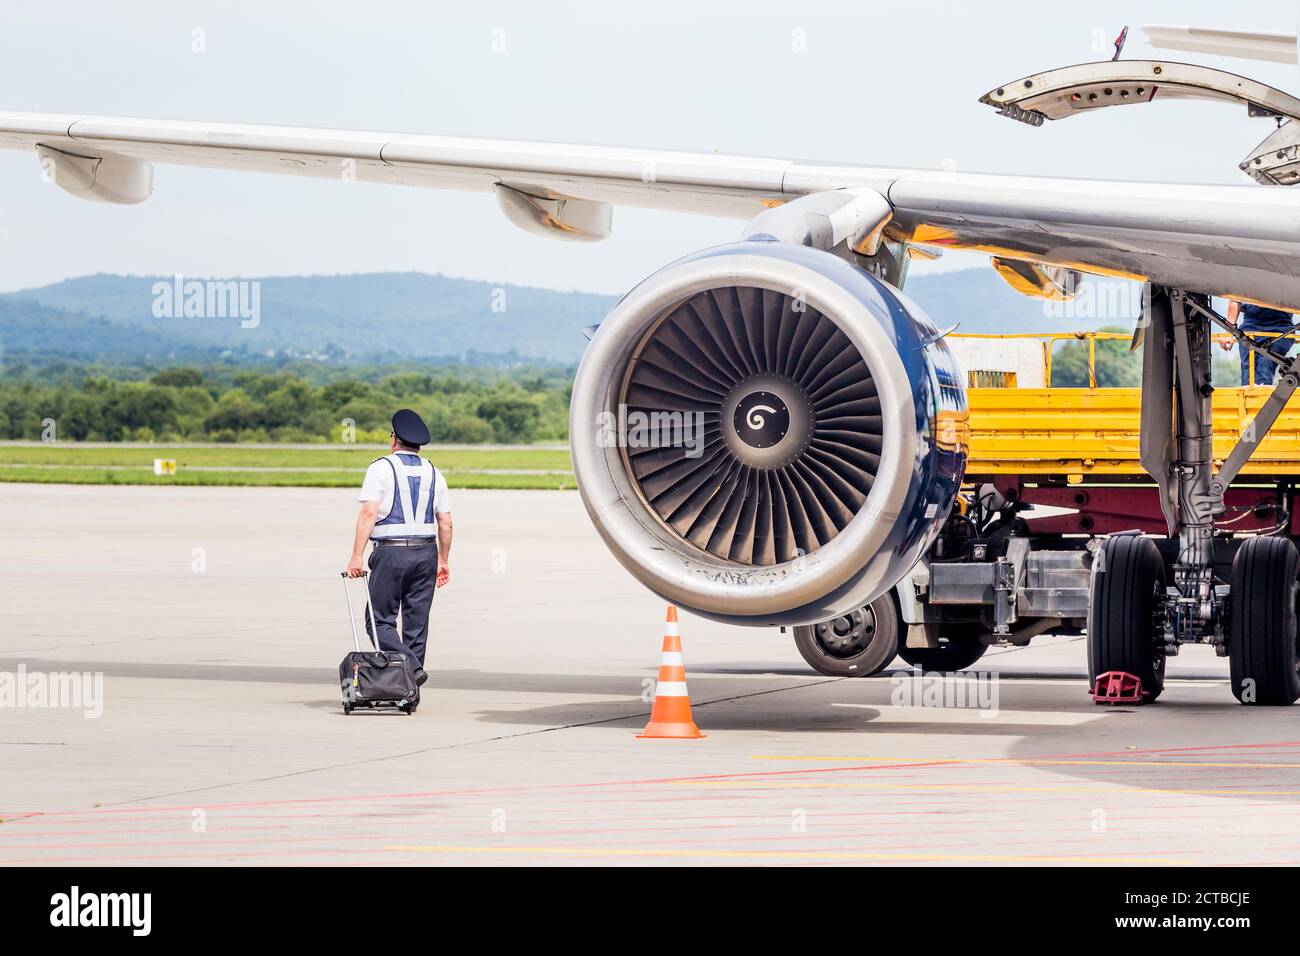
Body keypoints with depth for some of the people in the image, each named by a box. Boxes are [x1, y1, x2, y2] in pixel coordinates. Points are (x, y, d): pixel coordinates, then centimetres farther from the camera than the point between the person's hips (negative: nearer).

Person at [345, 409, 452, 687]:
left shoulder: (381, 468, -4)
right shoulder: (434, 473, 11)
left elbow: (369, 514, -13)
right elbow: (445, 523, 11)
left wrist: (357, 556, -15)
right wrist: (443, 561, 21)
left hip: (391, 552, -5)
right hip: (426, 552, 5)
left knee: (380, 620, 0)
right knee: (417, 622, 7)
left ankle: (410, 667, -19)